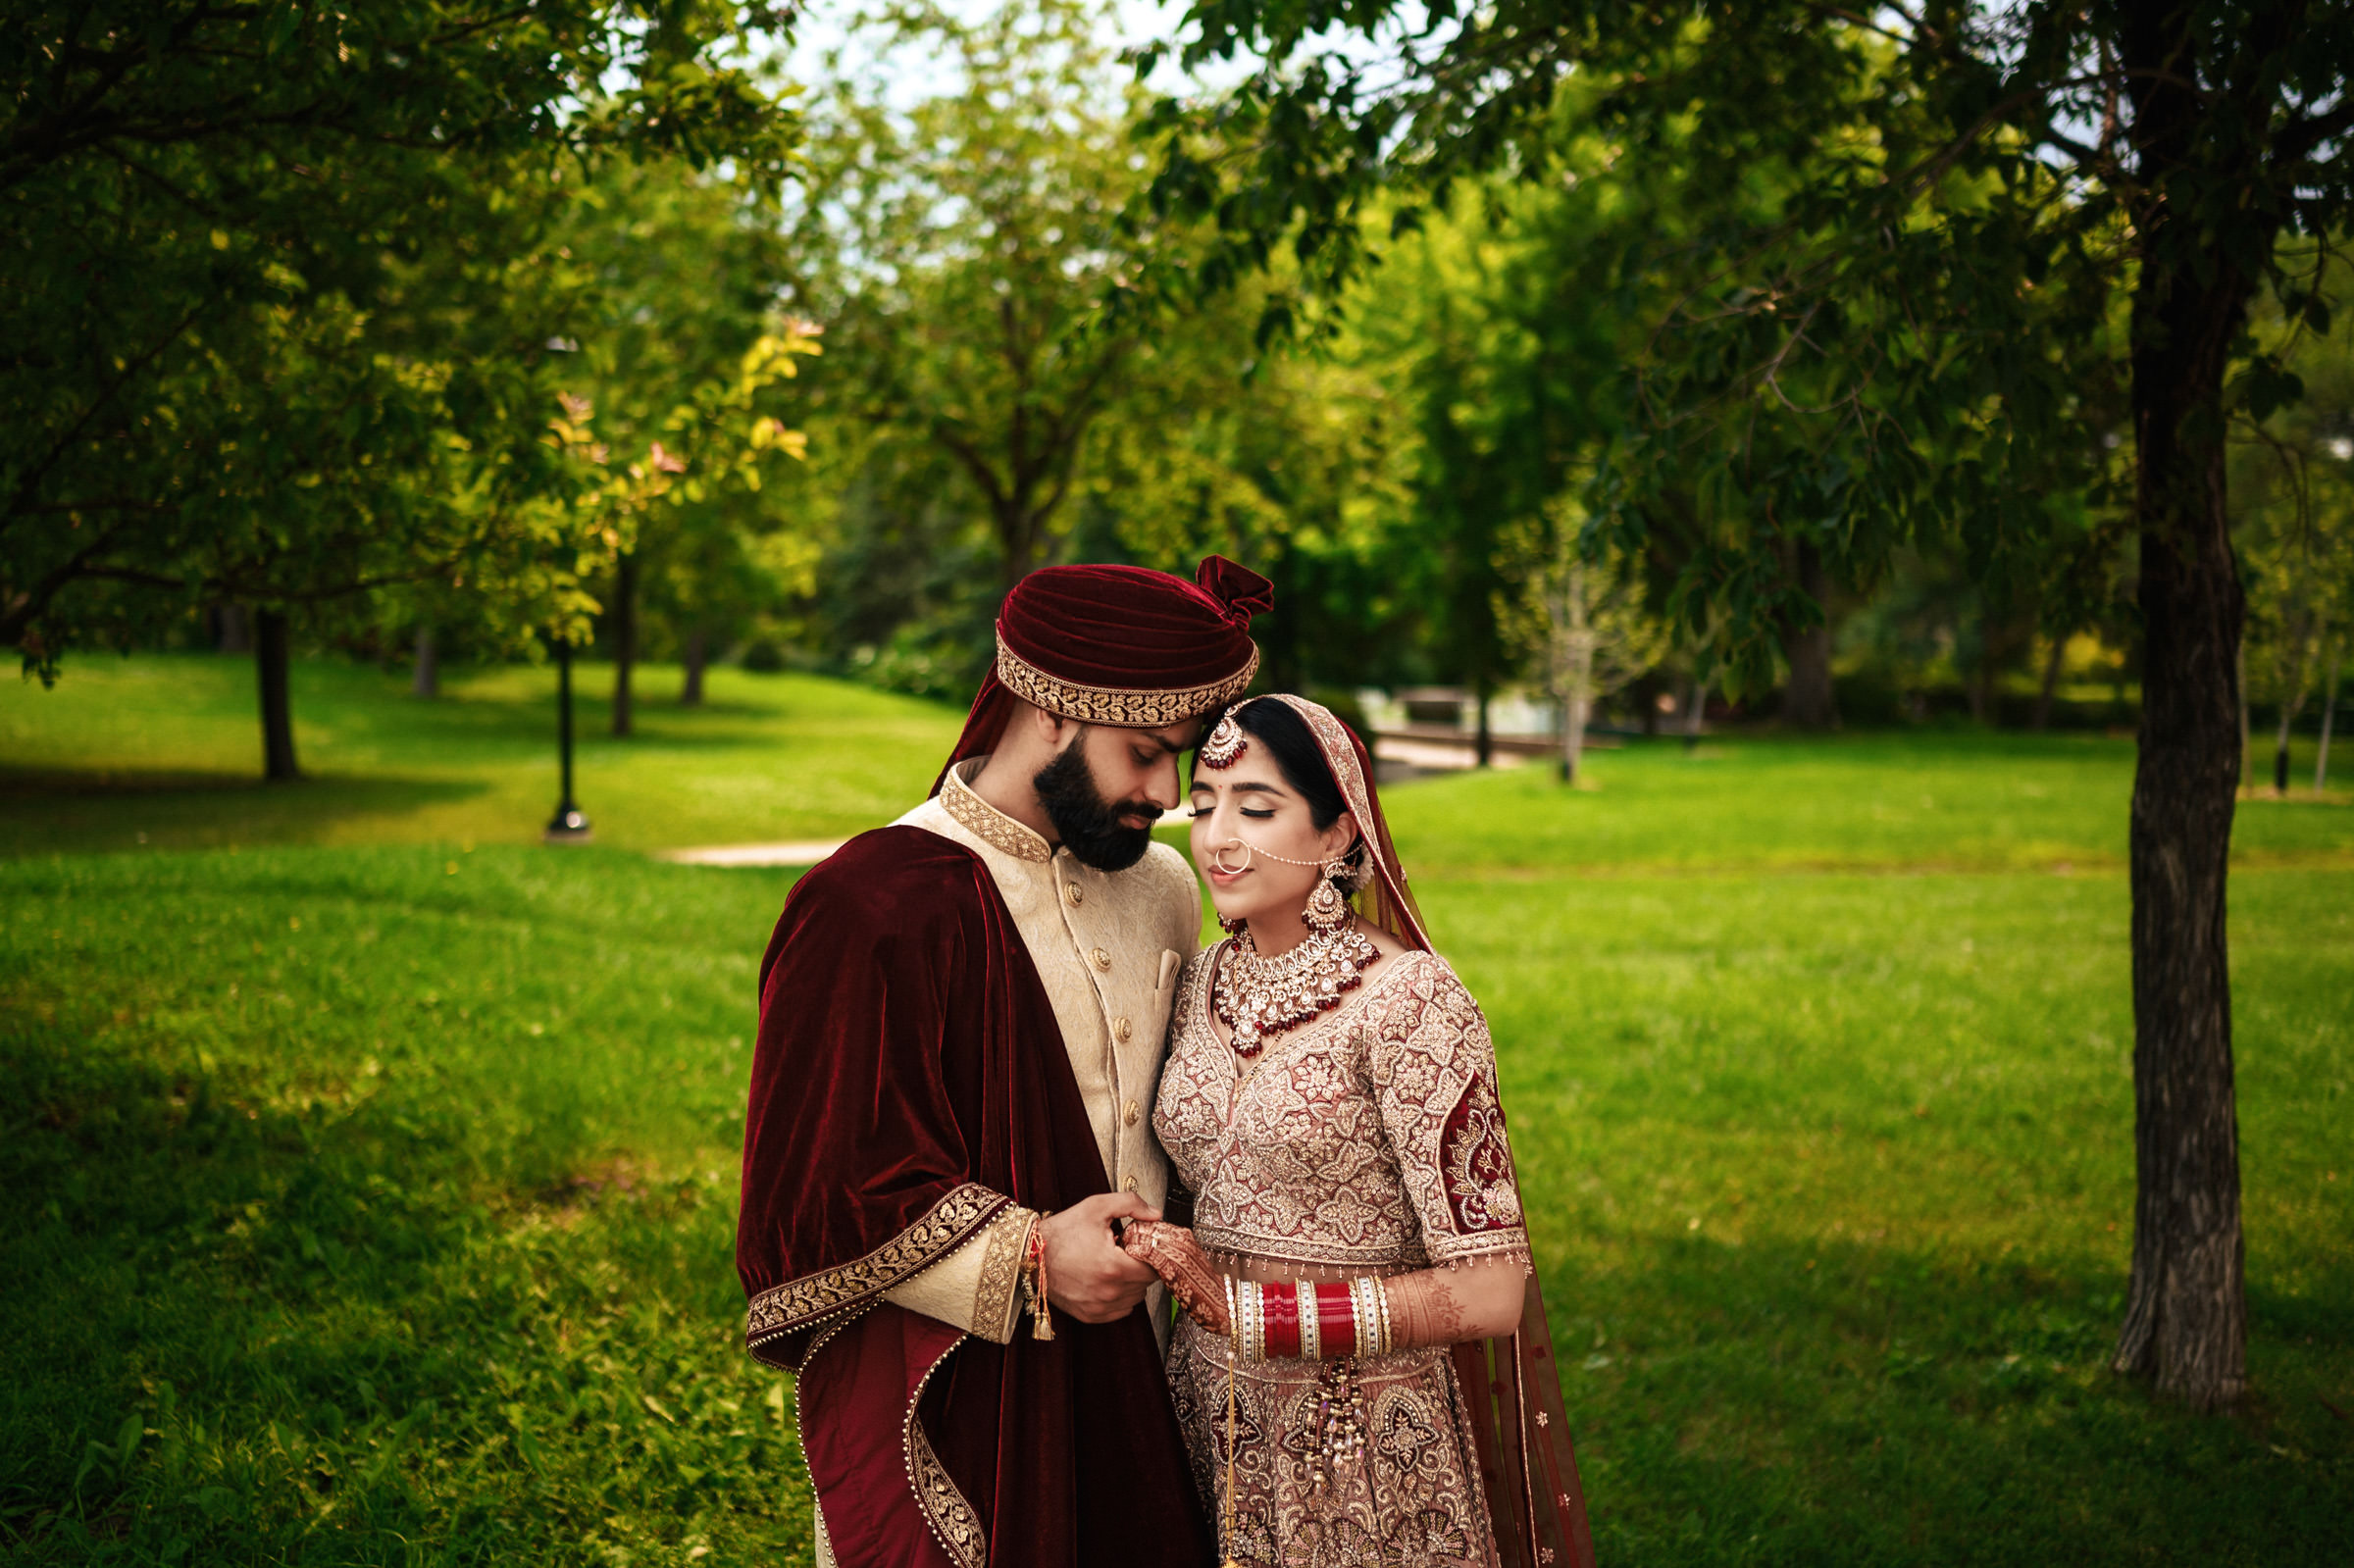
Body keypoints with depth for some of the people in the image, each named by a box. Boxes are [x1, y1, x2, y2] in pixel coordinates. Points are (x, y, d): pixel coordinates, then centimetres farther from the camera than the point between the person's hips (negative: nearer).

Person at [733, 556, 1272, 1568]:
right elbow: (811, 1193, -15)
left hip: (1131, 1376, 6)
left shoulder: (1161, 889, 7)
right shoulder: (869, 908, -16)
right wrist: (1029, 1260, -22)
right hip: (949, 1400, -6)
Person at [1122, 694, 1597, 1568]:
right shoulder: (1202, 984, 1)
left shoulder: (1405, 999, -18)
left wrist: (1241, 1310, -20)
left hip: (1369, 1453, -5)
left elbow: (1489, 1292, -20)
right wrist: (1164, 1254, -1)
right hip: (1214, 1423, 6)